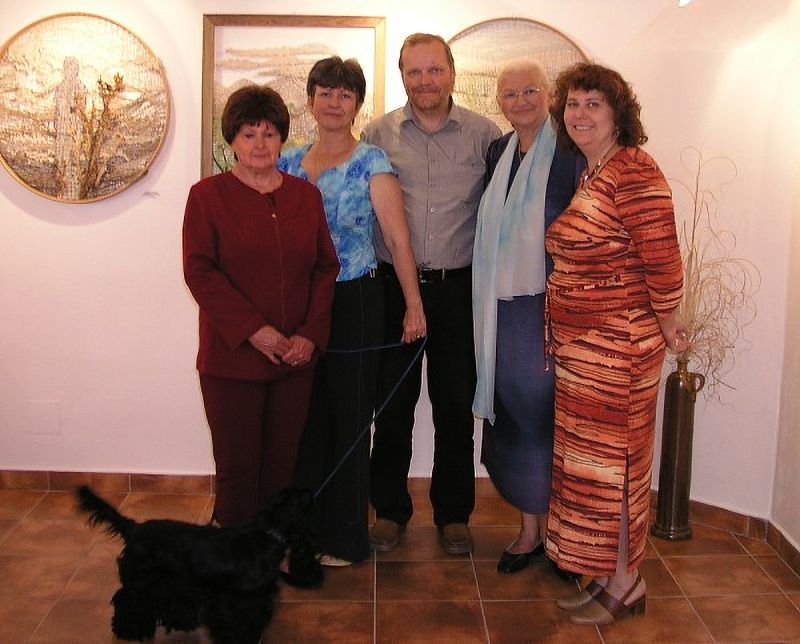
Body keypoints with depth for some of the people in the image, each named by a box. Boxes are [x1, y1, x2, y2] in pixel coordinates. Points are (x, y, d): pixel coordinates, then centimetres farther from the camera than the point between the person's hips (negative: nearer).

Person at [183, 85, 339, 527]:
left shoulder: (306, 196, 10)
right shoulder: (208, 195, 0)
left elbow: (326, 267, 8)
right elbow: (199, 271, -8)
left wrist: (311, 333, -5)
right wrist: (252, 330, -15)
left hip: (295, 357, 3)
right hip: (231, 358, -3)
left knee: (283, 467, 9)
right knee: (238, 469, 2)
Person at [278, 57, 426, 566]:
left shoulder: (372, 162, -5)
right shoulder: (289, 163, 8)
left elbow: (398, 237, -10)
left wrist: (413, 303, -14)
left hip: (354, 300, -4)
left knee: (349, 417, 5)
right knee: (305, 415, 10)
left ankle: (344, 537, 20)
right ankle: (303, 528, 26)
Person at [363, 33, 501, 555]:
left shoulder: (485, 135, 1)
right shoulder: (378, 135, 3)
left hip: (459, 288, 0)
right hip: (393, 286, 1)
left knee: (457, 407, 9)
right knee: (392, 404, 8)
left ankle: (454, 513, 26)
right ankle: (390, 510, 25)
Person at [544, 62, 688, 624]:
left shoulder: (634, 172, -17)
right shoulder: (586, 174, 12)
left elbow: (662, 258, -19)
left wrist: (667, 325, -8)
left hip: (619, 344, -9)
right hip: (578, 343, 9)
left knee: (612, 457, 1)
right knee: (588, 453, 15)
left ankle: (624, 584, 18)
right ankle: (606, 571, 30)